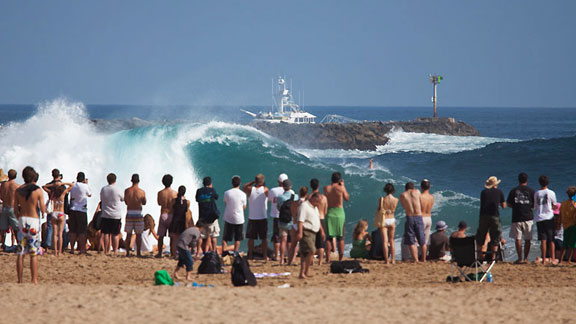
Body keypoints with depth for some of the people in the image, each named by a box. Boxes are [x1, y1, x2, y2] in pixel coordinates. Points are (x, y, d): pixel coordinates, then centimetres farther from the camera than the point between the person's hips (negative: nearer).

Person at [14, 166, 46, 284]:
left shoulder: (18, 190, 3)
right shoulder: (38, 190, -7)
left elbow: (15, 210, 7)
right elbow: (43, 210, -9)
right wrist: (44, 207, 14)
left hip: (22, 220, 3)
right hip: (33, 221, -3)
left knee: (20, 253, 6)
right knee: (33, 254, 0)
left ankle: (20, 280, 5)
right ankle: (34, 280, -1)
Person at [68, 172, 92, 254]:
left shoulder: (73, 186, 2)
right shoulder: (85, 186, -10)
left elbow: (71, 197, 10)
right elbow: (90, 194, 8)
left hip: (73, 210, 4)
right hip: (82, 210, -4)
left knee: (72, 231, 8)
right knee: (82, 231, 1)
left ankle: (72, 248, 9)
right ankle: (82, 249, 1)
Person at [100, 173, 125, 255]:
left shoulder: (103, 189, 0)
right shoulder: (118, 190, -11)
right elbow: (123, 199, 5)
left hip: (105, 215, 3)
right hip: (116, 216, -3)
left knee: (106, 233, 6)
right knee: (115, 234, 2)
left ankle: (106, 251, 6)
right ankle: (115, 251, 1)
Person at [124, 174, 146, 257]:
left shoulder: (127, 191, -2)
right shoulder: (142, 192, -7)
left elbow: (126, 202, 10)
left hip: (129, 213, 2)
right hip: (138, 214, -2)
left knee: (128, 234, 9)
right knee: (138, 234, 5)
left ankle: (128, 252, 7)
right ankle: (138, 252, 4)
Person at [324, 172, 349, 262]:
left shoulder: (326, 188, -1)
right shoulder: (341, 188, -8)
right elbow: (347, 198, 7)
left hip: (329, 213, 2)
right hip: (339, 212, -2)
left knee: (328, 237, 6)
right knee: (340, 237, 6)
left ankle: (328, 258, 1)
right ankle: (340, 258, 5)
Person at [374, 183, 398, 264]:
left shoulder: (382, 199, -12)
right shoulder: (396, 200, -5)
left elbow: (379, 210, -5)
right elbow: (394, 210, 8)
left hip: (383, 220, -3)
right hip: (392, 220, 3)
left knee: (385, 241, -2)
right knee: (391, 241, 15)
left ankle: (386, 260, -7)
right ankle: (392, 259, 13)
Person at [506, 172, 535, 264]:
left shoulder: (513, 191, 0)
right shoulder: (531, 191, 0)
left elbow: (508, 204, 5)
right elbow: (535, 205, 3)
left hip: (516, 218, -1)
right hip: (528, 217, 1)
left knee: (518, 238, 2)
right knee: (527, 239, 9)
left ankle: (520, 258, -1)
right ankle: (525, 258, 8)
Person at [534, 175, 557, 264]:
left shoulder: (536, 193, 5)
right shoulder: (551, 193, -3)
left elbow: (535, 207, 9)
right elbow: (554, 206, 5)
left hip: (539, 218, 2)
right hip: (549, 218, -1)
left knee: (543, 240, 0)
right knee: (551, 240, 5)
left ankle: (544, 259, -4)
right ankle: (552, 258, 1)